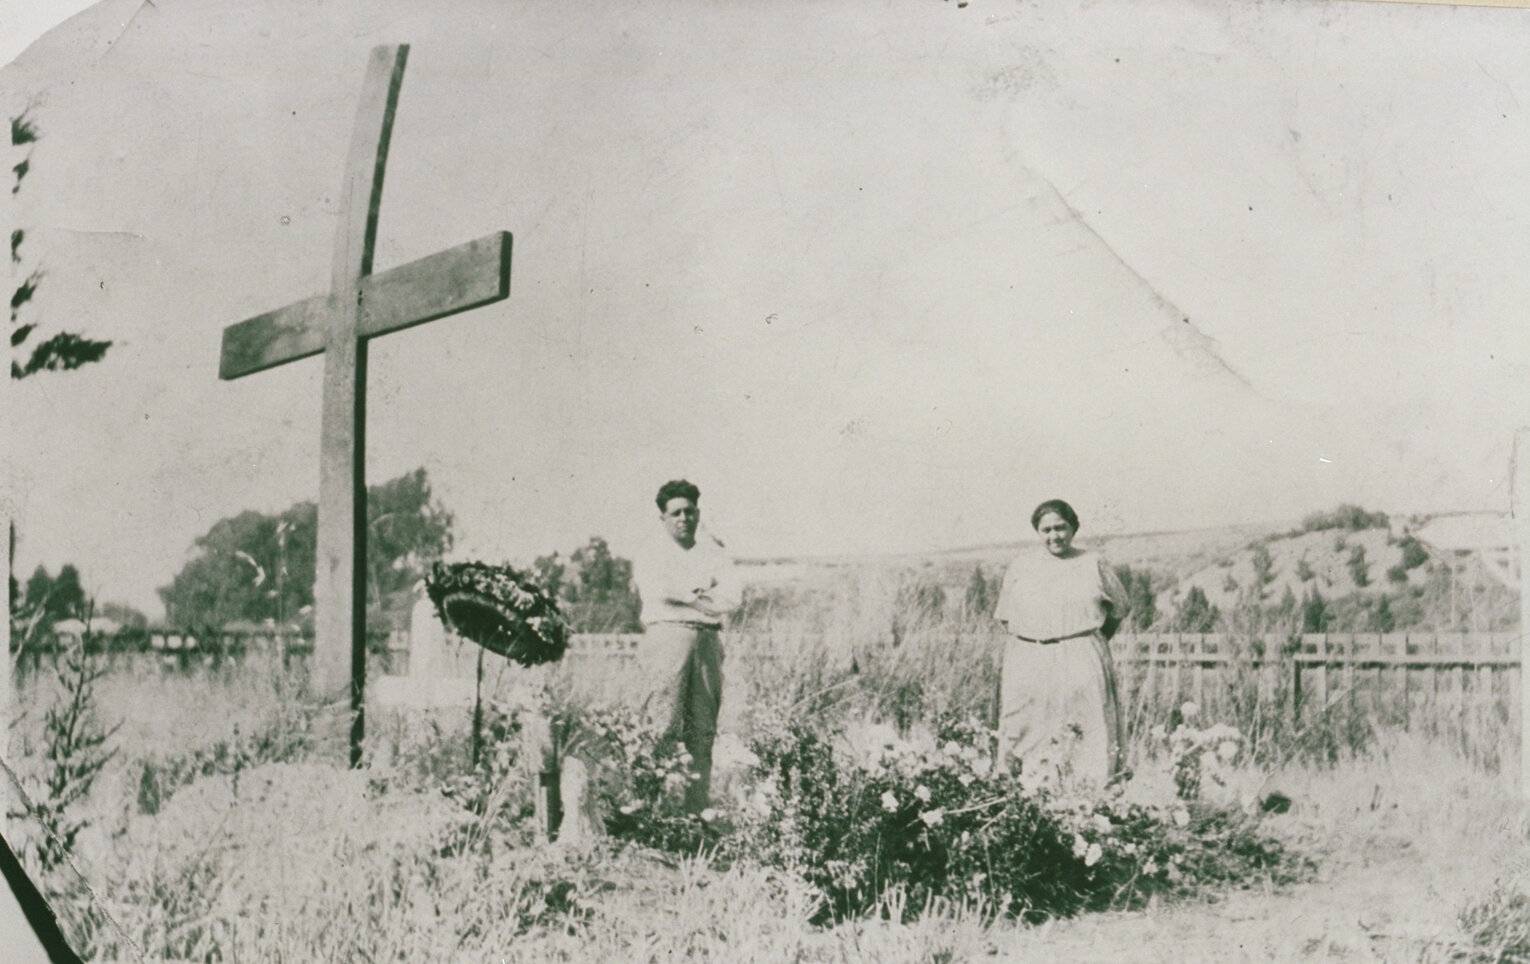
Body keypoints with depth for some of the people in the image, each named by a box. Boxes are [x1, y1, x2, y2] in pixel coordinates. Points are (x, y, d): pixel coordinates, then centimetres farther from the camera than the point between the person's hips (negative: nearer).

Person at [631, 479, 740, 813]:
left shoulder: (714, 553, 21)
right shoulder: (652, 554, 13)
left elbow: (730, 598, 5)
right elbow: (658, 592, -7)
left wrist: (687, 596, -5)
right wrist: (704, 597, -1)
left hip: (707, 641, 3)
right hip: (666, 634, -3)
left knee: (703, 732, -2)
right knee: (664, 727, -12)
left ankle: (697, 809, 0)